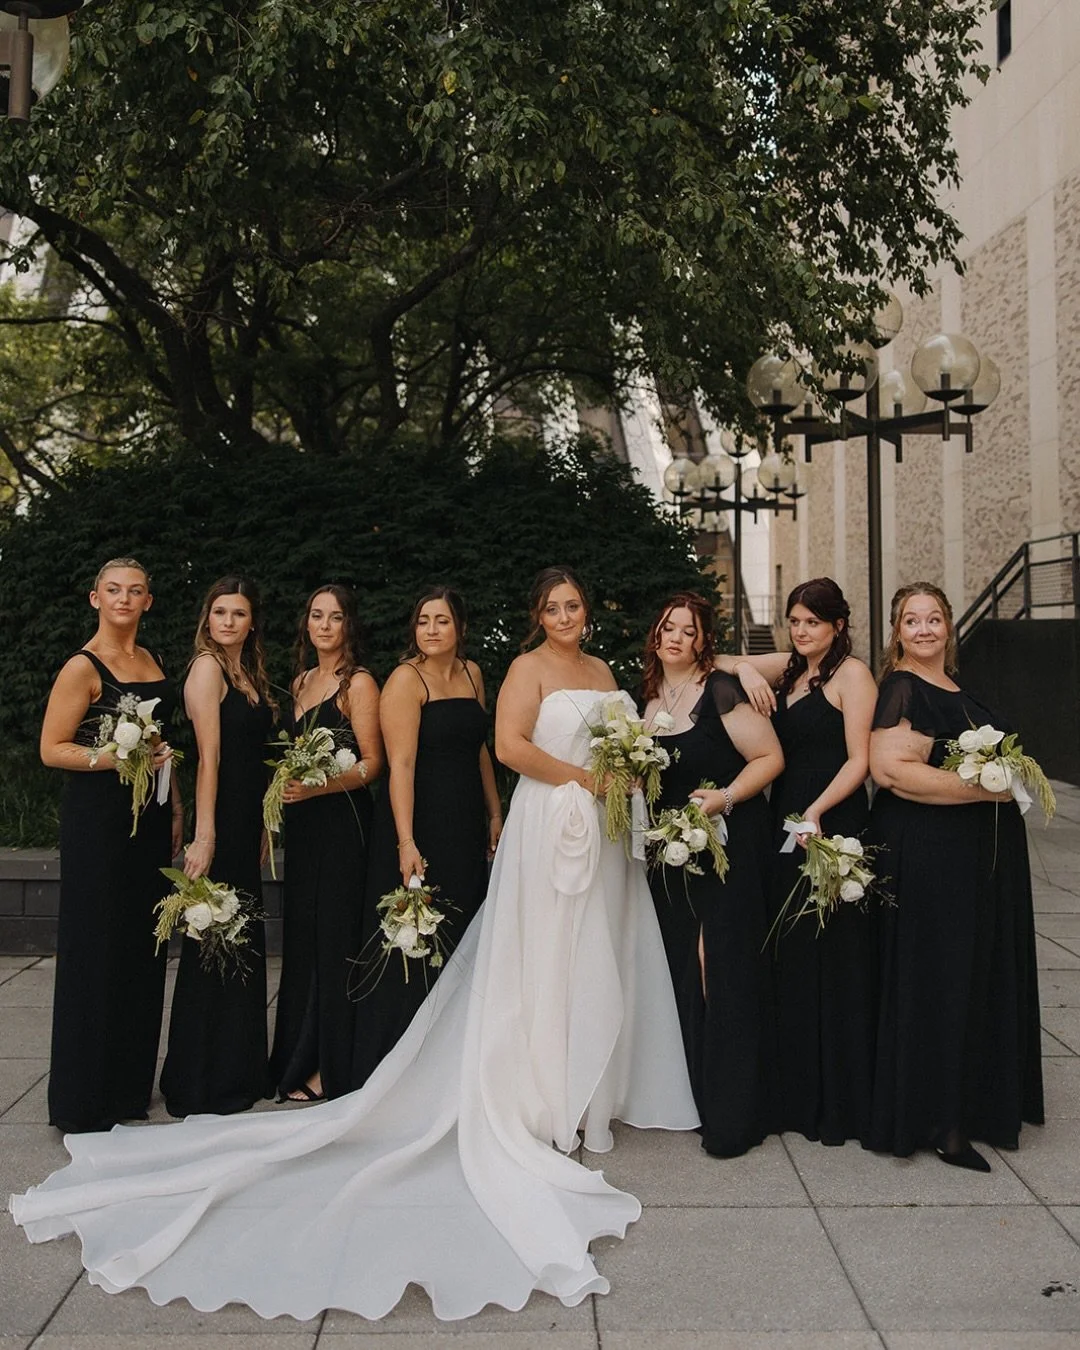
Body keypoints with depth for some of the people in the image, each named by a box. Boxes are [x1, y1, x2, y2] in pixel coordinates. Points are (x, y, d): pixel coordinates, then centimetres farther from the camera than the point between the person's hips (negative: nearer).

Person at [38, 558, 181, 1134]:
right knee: (95, 951, -2)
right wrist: (115, 758, -22)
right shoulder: (82, 667, -8)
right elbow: (52, 749, -11)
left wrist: (174, 805, 16)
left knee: (142, 949, 10)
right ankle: (82, 1099, 9)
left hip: (149, 816, 7)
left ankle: (129, 1085, 23)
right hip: (97, 819, -7)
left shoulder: (150, 661, 14)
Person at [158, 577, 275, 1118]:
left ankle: (237, 1071, 27)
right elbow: (209, 756, -17)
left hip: (247, 820, 9)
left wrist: (263, 827, 12)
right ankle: (199, 1085, 10)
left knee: (241, 944, 15)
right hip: (220, 819, -9)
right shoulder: (208, 667, -10)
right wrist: (204, 835, -21)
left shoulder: (249, 672, 15)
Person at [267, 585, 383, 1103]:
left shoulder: (358, 682, -7)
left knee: (332, 940, -3)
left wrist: (317, 787, -23)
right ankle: (298, 1064, 20)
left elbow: (372, 763, -12)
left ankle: (328, 1068, 7)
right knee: (300, 938, 10)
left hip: (342, 822, -7)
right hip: (302, 825, 7)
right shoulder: (301, 681, 16)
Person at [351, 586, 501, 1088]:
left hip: (466, 829, 7)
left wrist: (494, 813, 15)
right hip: (419, 824, -7)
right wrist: (406, 842, -24)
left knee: (459, 947, 13)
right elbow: (401, 764, -18)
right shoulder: (406, 680, -11)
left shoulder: (471, 673, 10)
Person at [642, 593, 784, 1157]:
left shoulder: (721, 692, -10)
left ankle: (733, 1114, 6)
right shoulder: (648, 697, 10)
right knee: (682, 972, 9)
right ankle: (697, 1095, 21)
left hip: (727, 845, -6)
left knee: (725, 971, -4)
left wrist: (724, 798, -22)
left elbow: (770, 757, -12)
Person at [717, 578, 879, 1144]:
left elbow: (858, 760, -13)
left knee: (833, 959, -1)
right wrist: (744, 668, -3)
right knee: (788, 958, 11)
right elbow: (714, 662, 19)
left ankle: (840, 1098, 11)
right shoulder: (787, 668, 13)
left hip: (833, 822, -7)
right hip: (784, 822, 7)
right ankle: (797, 1091, 23)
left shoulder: (851, 674, -7)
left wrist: (816, 811, -24)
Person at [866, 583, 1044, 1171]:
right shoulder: (902, 690, -13)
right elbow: (890, 769, -26)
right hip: (926, 854, -9)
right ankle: (939, 1122, 7)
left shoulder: (956, 691, 15)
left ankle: (972, 1104, 27)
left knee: (979, 976, 14)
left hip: (980, 855, 9)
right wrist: (985, 788, -21)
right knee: (937, 981, -3)